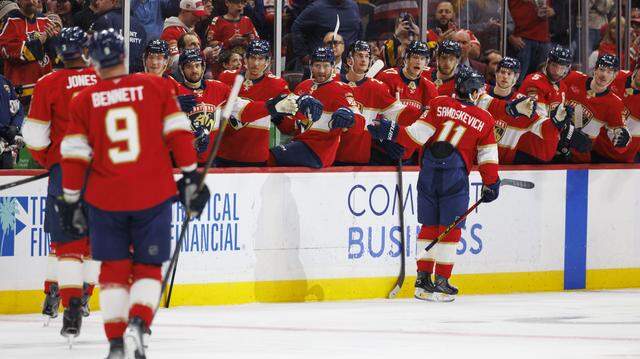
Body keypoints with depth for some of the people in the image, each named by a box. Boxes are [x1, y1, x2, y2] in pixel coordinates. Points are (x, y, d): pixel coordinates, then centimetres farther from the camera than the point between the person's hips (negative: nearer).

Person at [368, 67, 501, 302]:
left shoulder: (439, 104, 6)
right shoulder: (484, 119, 6)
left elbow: (418, 134, -3)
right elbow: (488, 157, 8)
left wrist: (392, 132, 4)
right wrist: (491, 185, 18)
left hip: (429, 173, 3)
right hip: (455, 176, -2)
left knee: (430, 226, 12)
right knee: (451, 229, 5)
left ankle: (423, 278, 12)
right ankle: (441, 281, 2)